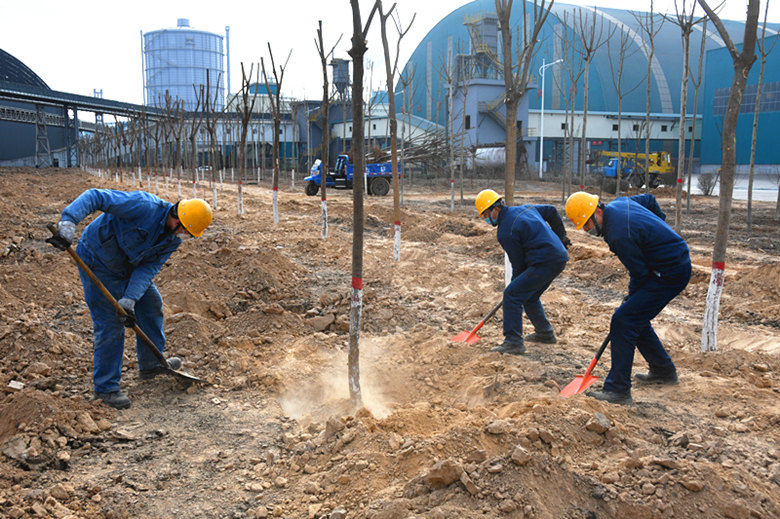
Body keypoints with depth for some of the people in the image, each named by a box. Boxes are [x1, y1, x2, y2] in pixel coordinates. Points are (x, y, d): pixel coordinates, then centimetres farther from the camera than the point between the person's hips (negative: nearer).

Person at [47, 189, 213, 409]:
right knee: (110, 324, -7)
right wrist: (68, 223, -47)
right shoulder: (144, 206, -31)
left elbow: (149, 268, -12)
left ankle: (151, 364, 33)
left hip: (127, 267, 8)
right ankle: (106, 387, 8)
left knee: (151, 302, 15)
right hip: (98, 262, -8)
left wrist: (129, 299, -25)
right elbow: (95, 197, -33)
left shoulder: (172, 240, -7)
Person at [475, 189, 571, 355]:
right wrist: (561, 237, 29)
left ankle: (514, 342, -10)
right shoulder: (525, 208, 13)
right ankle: (545, 333, 36)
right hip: (560, 257, 10)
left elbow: (519, 264, -8)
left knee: (512, 295, -8)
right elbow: (551, 211, 24)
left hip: (545, 263, -10)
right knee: (529, 296, 24)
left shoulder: (505, 232, -13)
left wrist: (516, 283, 9)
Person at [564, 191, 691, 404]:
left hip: (670, 275, -11)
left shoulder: (619, 235, -27)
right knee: (636, 318, 19)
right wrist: (660, 226, 35)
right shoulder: (618, 203, 3)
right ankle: (664, 371, 34)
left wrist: (631, 297, 1)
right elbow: (649, 199, 21)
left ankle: (618, 390, -11)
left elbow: (640, 272, -18)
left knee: (623, 321, -14)